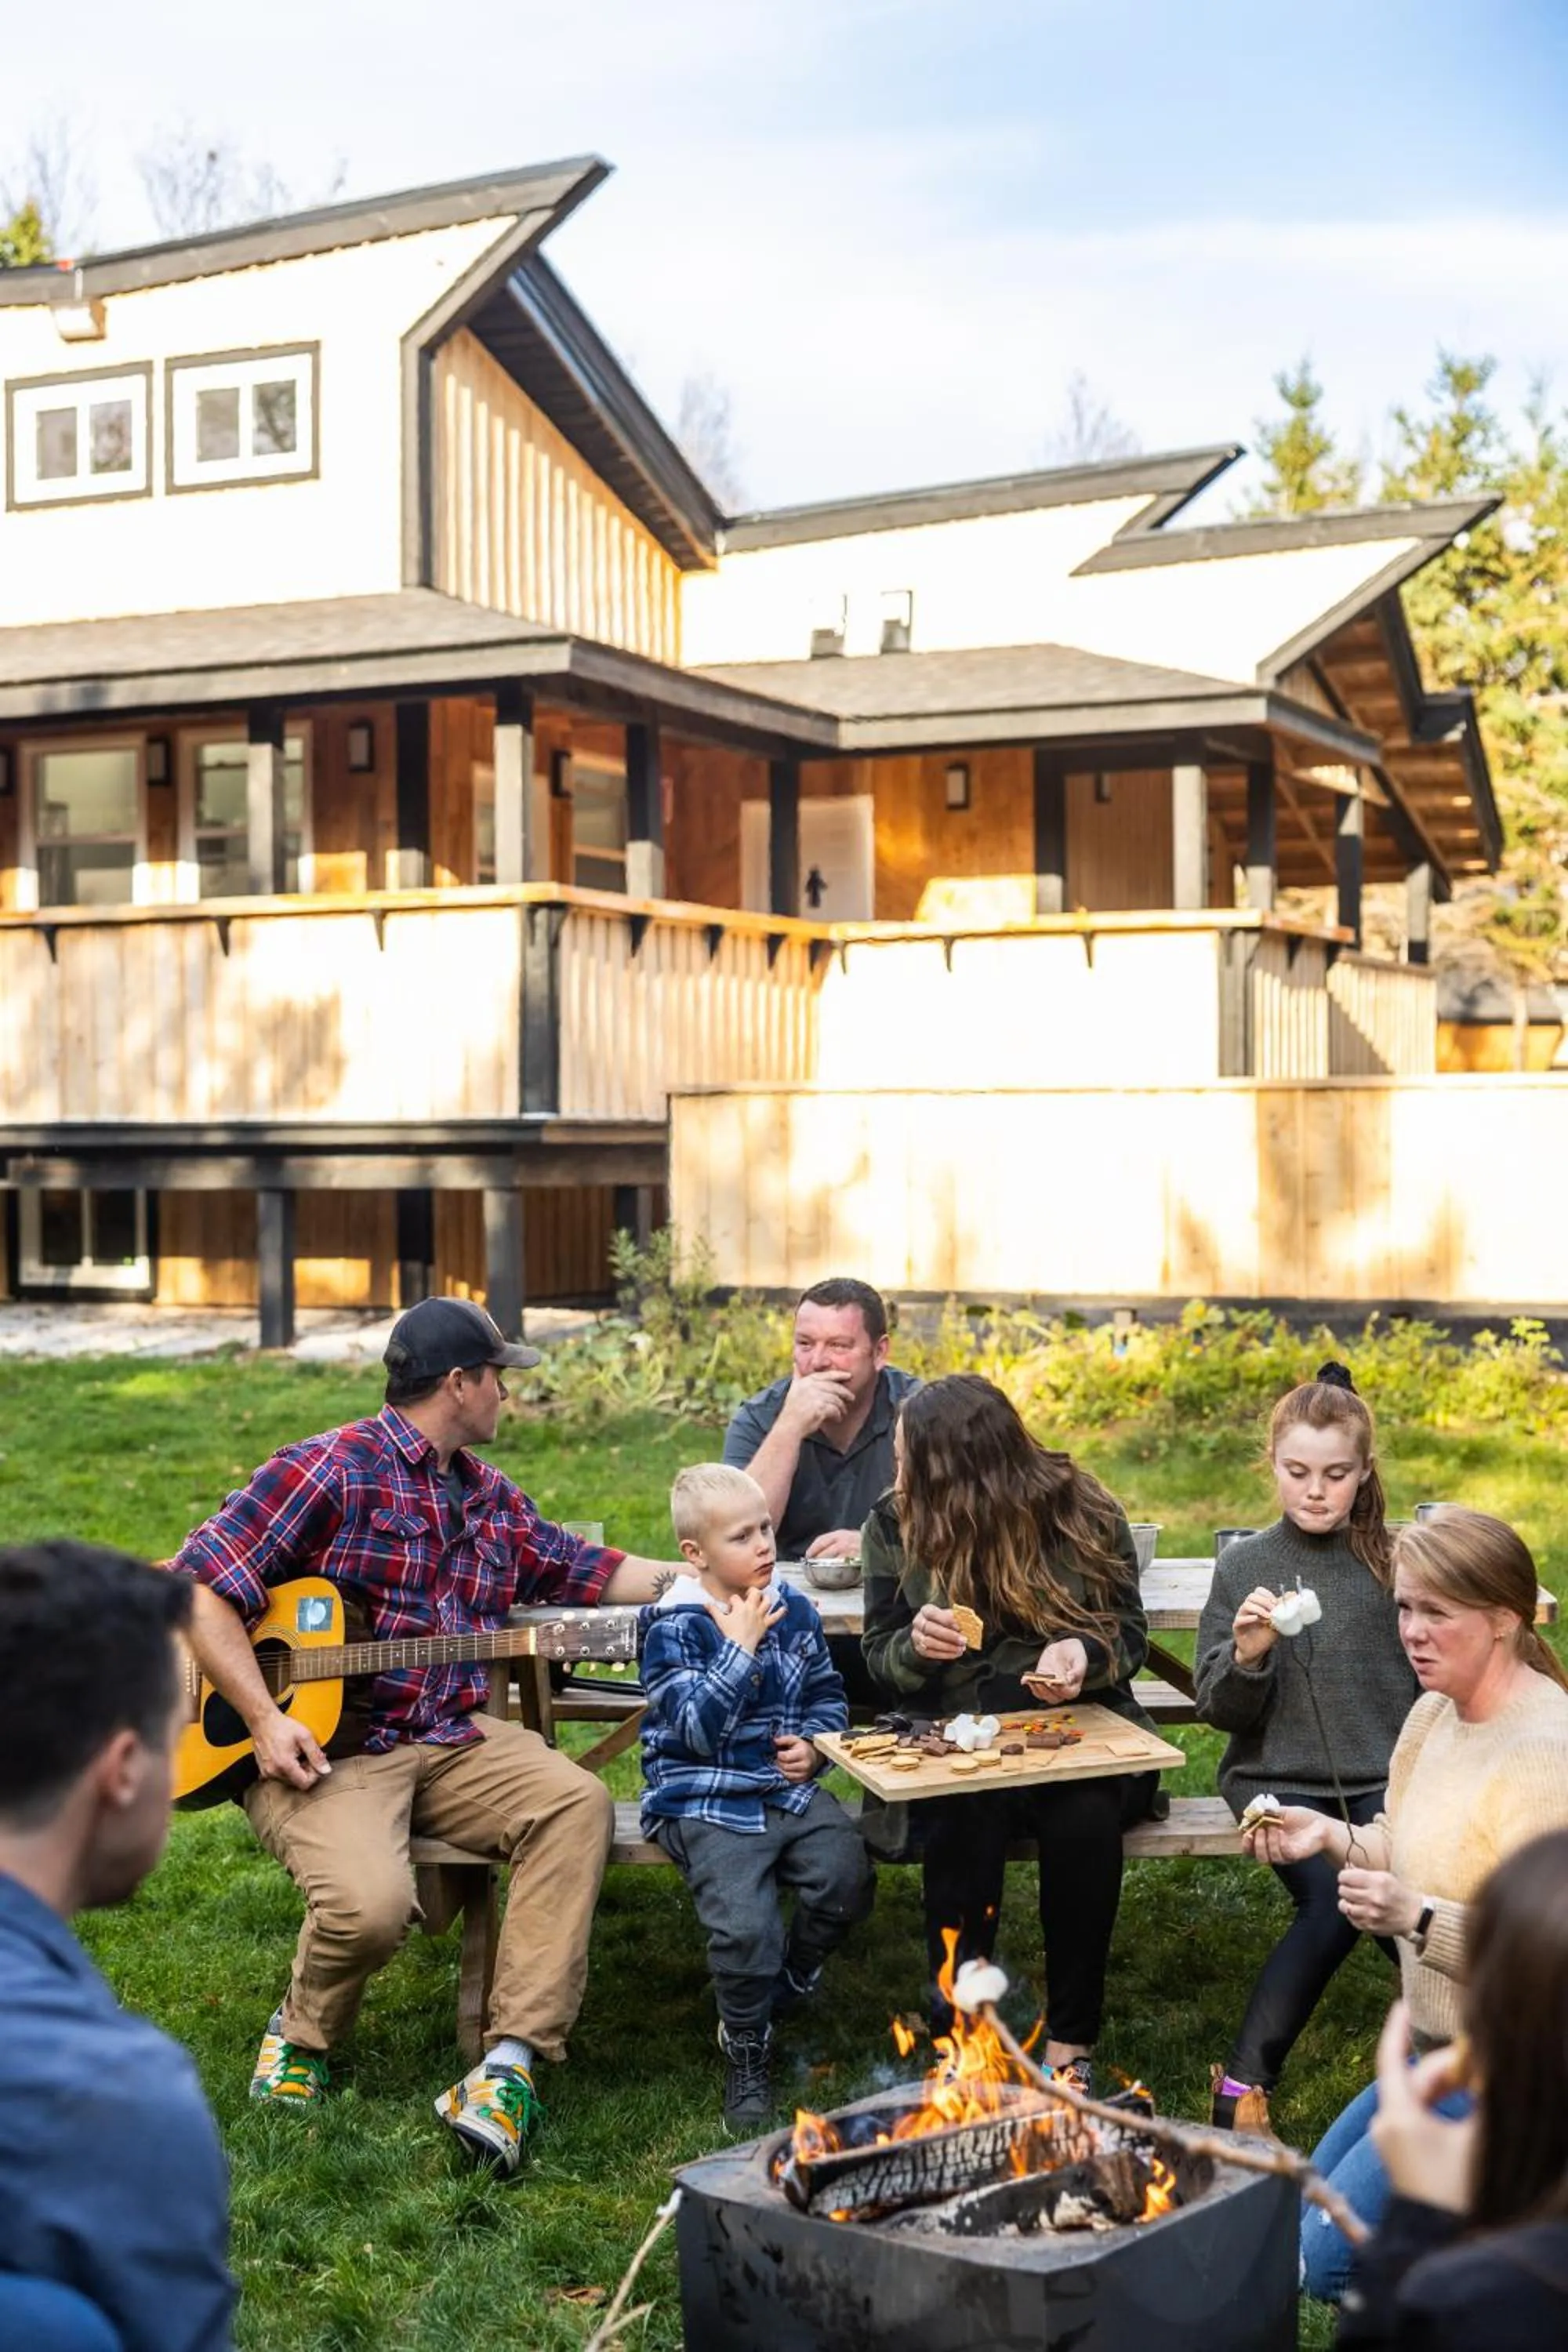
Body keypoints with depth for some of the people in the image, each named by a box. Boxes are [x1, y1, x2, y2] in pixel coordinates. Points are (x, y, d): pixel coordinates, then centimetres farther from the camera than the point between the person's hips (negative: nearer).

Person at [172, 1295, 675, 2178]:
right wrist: (265, 1720, -19)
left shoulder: (493, 1498, 17)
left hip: (451, 1741, 7)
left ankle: (512, 2065, -21)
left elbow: (591, 1571, 25)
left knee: (578, 1802, -19)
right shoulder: (332, 1470, -8)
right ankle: (304, 2037, 5)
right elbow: (202, 1587, -11)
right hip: (323, 1749, -7)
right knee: (370, 1901, -32)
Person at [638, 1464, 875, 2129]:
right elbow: (695, 1728, -18)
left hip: (788, 1787, 5)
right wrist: (741, 1644, -19)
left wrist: (815, 1744, -2)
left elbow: (829, 1696, 19)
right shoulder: (675, 1626, -8)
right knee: (744, 1924, -25)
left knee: (847, 1876, -18)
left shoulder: (794, 1611, 8)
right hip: (704, 1800, -5)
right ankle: (746, 2054, 3)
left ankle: (789, 1986, 14)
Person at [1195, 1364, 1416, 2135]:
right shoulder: (1243, 1565, 3)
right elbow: (1220, 1709, 2)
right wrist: (1247, 1655, -18)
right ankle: (1243, 2083, -13)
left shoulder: (1393, 1562, 4)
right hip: (1278, 1774, -1)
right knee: (1332, 1902, -26)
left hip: (1383, 1773, 1)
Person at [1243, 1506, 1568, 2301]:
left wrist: (1417, 1919, -36)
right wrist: (1332, 1836, -1)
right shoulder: (1435, 1712, 3)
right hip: (1439, 2050, 10)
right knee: (1311, 2201, 22)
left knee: (1330, 2260, -8)